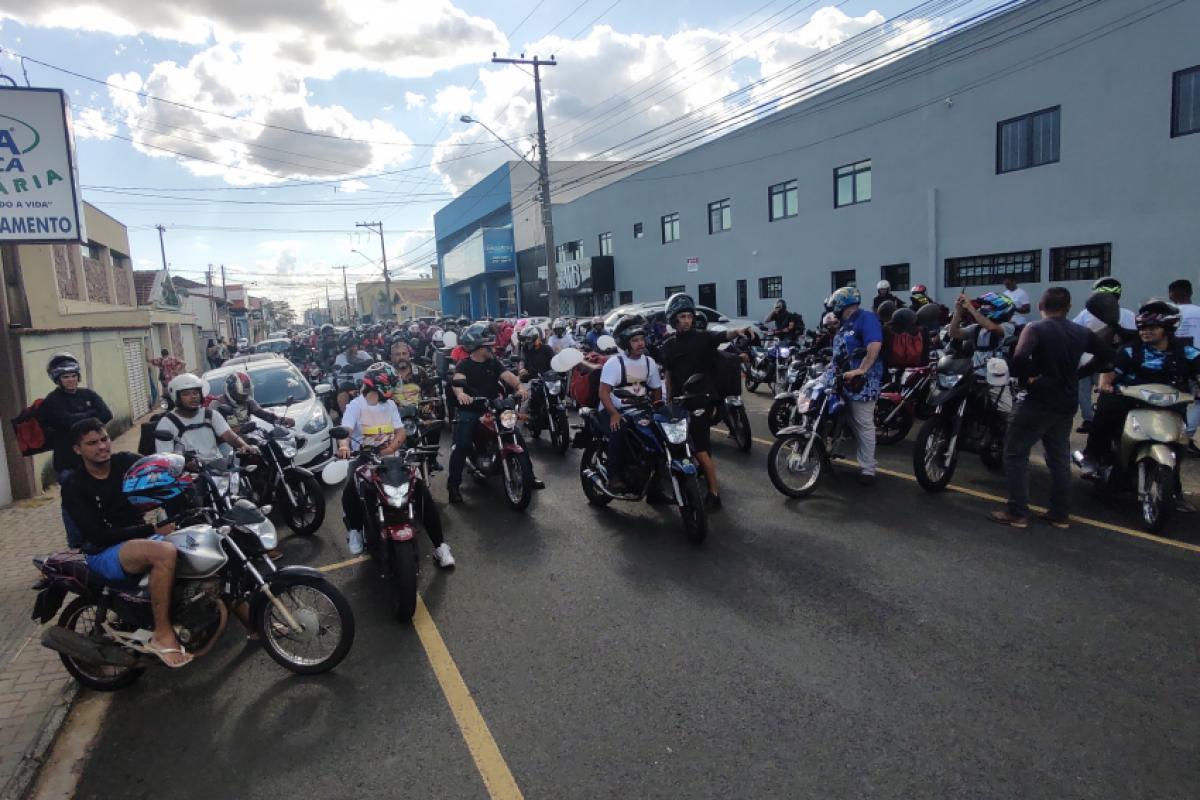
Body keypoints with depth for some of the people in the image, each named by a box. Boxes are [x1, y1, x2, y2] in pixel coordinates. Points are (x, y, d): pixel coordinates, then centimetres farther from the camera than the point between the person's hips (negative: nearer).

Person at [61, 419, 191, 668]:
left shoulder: (126, 461, 3)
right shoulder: (74, 488, -10)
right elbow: (99, 535, -18)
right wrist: (153, 530, -25)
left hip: (139, 537, 6)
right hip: (105, 553, -5)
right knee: (165, 552, -36)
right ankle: (162, 635, -27)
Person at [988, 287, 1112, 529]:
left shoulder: (1035, 328, -12)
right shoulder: (1081, 332, 7)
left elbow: (1019, 356, -30)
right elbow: (1107, 355, 19)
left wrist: (1026, 378, -14)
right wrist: (1076, 373, 15)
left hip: (1039, 401, -6)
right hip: (1066, 403, 6)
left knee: (1015, 454, 1)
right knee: (1060, 458, 16)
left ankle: (1017, 513, -1)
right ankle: (1060, 514, 20)